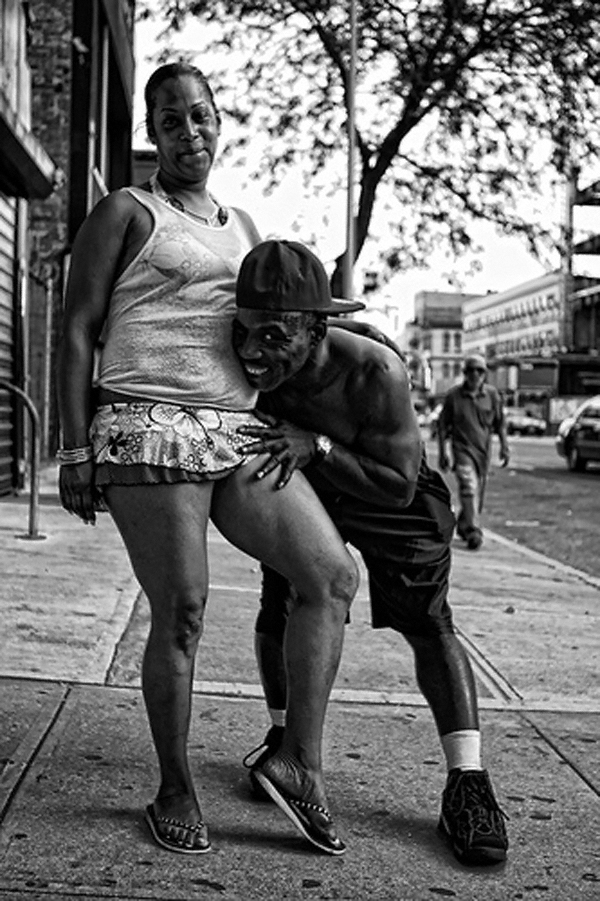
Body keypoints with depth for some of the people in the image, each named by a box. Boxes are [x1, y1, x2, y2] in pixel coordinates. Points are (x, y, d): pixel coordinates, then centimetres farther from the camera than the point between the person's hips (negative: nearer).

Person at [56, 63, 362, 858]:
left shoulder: (242, 226, 21)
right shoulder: (124, 212, 4)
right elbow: (77, 334, -1)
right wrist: (76, 450, -8)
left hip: (239, 434, 6)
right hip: (149, 431, -6)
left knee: (333, 575, -8)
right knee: (181, 614, -6)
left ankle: (300, 761, 0)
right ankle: (175, 791, 12)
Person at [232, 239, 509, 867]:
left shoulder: (374, 372, -41)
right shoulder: (246, 363, -29)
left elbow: (397, 487, -33)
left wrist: (316, 445, -44)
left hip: (387, 495, -3)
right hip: (300, 486, 3)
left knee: (426, 621, -12)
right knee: (278, 608, -4)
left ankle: (466, 782, -10)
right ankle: (285, 733, 23)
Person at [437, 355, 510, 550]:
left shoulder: (492, 394, 3)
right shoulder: (453, 395, -3)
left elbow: (500, 422, 11)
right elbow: (442, 425, 2)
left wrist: (504, 446, 4)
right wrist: (442, 452, -2)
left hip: (484, 450, 4)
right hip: (463, 448, -3)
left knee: (478, 492, 11)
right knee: (468, 489, -19)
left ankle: (463, 525, 32)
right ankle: (473, 532, -22)